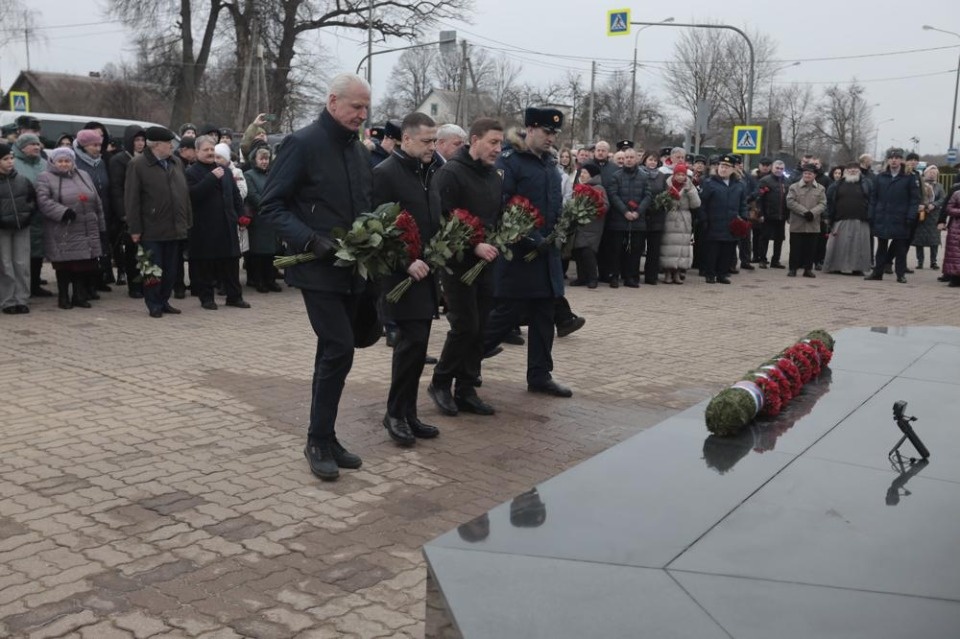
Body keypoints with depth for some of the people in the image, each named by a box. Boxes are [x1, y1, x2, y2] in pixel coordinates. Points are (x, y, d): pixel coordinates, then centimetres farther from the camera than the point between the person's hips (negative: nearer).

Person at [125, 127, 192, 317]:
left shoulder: (176, 162, 11)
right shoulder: (137, 164, -7)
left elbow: (185, 193, 15)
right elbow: (131, 198, -9)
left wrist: (188, 221, 11)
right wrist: (134, 228, -12)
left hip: (175, 228, 6)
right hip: (152, 230, -5)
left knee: (171, 270, 11)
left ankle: (164, 301, 23)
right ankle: (154, 305, 12)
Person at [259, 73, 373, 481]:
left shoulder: (360, 151, 13)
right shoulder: (302, 143, -8)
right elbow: (271, 205, -11)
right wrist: (310, 241, -22)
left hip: (351, 270, 7)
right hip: (318, 268, -7)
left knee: (334, 352, 11)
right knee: (339, 348, -13)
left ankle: (324, 438, 21)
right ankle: (318, 442, 0)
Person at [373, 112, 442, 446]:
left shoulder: (428, 172, 13)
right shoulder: (386, 173, -11)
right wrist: (407, 262, -21)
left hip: (426, 272, 8)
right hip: (403, 274, -8)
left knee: (415, 344, 10)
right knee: (413, 341, -11)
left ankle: (407, 414, 18)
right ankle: (395, 413, 3)